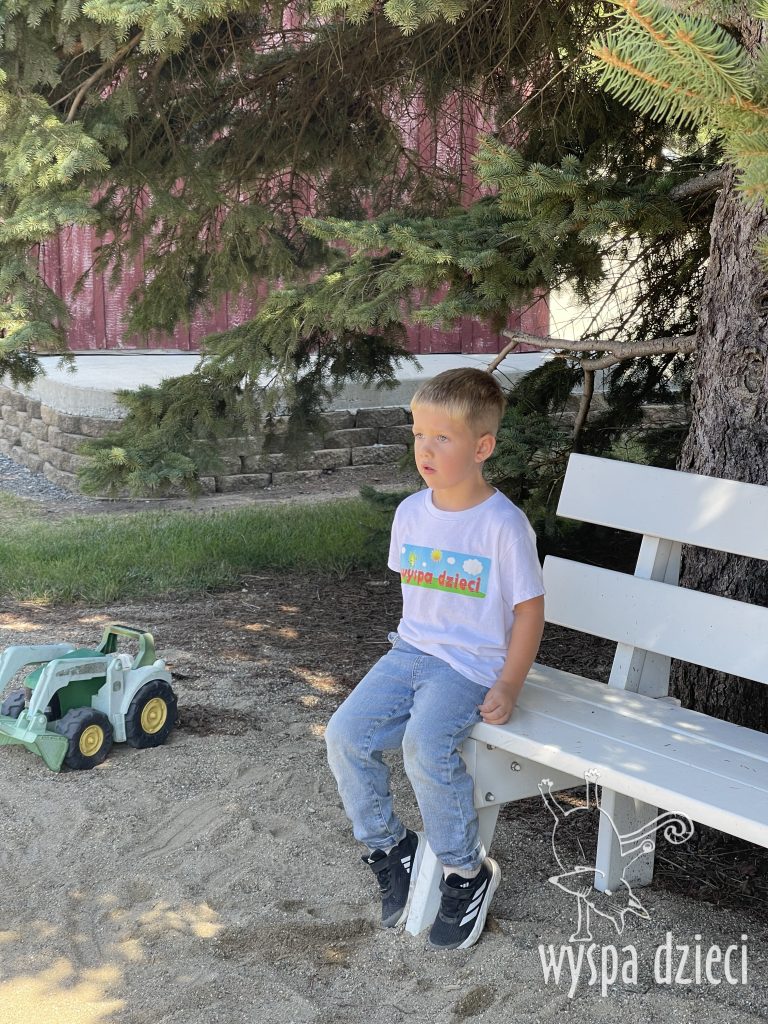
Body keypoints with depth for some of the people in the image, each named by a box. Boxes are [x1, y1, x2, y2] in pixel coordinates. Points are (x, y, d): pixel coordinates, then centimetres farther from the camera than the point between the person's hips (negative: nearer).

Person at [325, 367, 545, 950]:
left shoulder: (503, 524, -12)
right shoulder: (411, 513, 6)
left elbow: (529, 608, -7)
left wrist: (509, 687, -13)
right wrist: (416, 641, 13)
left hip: (471, 667, -6)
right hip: (411, 652, 6)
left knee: (425, 745, -30)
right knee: (345, 736, -12)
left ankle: (468, 874, -8)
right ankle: (391, 847, 10)